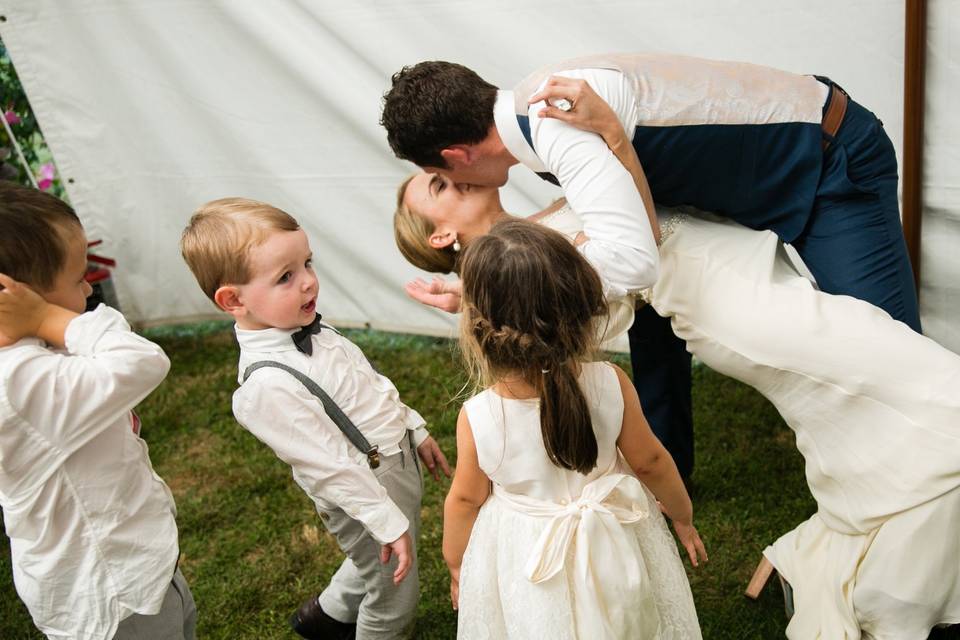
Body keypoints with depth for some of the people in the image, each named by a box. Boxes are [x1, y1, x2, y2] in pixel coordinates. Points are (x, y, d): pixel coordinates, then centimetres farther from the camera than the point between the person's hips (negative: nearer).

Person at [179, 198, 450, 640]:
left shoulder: (304, 328, -4)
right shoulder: (268, 385, -32)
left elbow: (372, 384, 10)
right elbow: (334, 466, -28)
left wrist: (415, 430, 15)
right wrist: (390, 524, -22)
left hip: (398, 460, 9)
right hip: (364, 498, -9)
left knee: (374, 566, 32)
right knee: (395, 594, 14)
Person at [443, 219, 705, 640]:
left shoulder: (477, 419, -27)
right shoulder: (610, 385, -25)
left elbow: (464, 501, -10)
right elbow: (650, 462, -10)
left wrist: (455, 564, 10)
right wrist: (683, 516, 11)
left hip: (523, 570, -1)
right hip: (612, 552, 1)